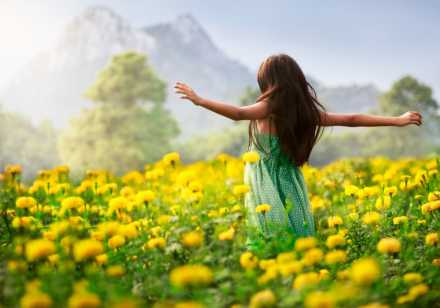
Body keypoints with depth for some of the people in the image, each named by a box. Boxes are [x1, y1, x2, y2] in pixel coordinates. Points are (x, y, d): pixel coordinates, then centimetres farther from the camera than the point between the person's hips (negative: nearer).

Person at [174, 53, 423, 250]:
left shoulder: (270, 108, -9)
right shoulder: (307, 111, 7)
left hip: (267, 188, -5)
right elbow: (351, 119, 11)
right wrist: (398, 120, 18)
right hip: (292, 187, 6)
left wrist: (200, 100, -28)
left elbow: (238, 113, -27)